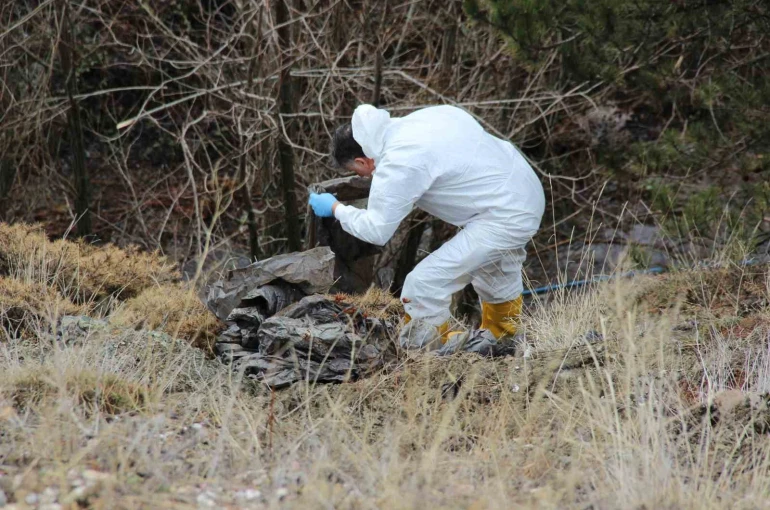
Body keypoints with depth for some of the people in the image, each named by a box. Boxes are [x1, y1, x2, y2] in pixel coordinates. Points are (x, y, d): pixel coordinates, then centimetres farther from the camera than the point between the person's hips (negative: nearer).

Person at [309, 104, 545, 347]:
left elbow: (376, 230, -12)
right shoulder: (421, 117, 4)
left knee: (423, 284, -9)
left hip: (506, 217, -10)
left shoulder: (398, 165, -20)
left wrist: (335, 208, 2)